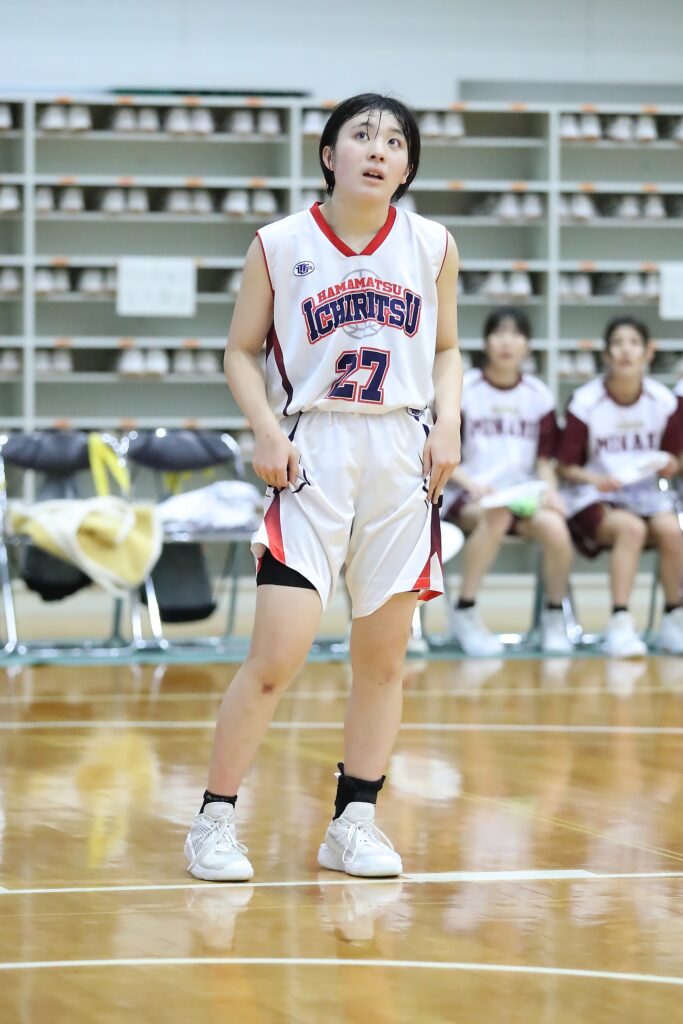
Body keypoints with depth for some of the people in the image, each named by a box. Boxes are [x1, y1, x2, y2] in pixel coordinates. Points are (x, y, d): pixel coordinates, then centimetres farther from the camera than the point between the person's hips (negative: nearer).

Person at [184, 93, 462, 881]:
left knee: (383, 656, 6)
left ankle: (354, 822, 17)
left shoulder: (432, 247, 6)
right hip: (312, 455, -3)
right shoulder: (279, 245, 0)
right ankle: (214, 819, 1)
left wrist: (447, 425, -1)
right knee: (277, 655, -11)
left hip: (402, 458, 3)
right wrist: (266, 429, -10)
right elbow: (241, 351, 5)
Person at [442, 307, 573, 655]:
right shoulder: (463, 389, 0)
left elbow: (544, 459, 12)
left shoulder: (538, 395, 10)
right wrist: (472, 483, -20)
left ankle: (554, 617, -5)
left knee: (555, 528, -30)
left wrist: (549, 490, -9)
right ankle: (465, 613, -24)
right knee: (496, 515, -38)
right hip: (468, 496, -3)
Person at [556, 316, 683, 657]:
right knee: (630, 527, -34)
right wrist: (595, 479, -22)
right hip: (594, 500, -3)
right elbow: (566, 467, -2)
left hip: (646, 496, 3)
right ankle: (620, 625, -33)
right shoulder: (586, 402, -8)